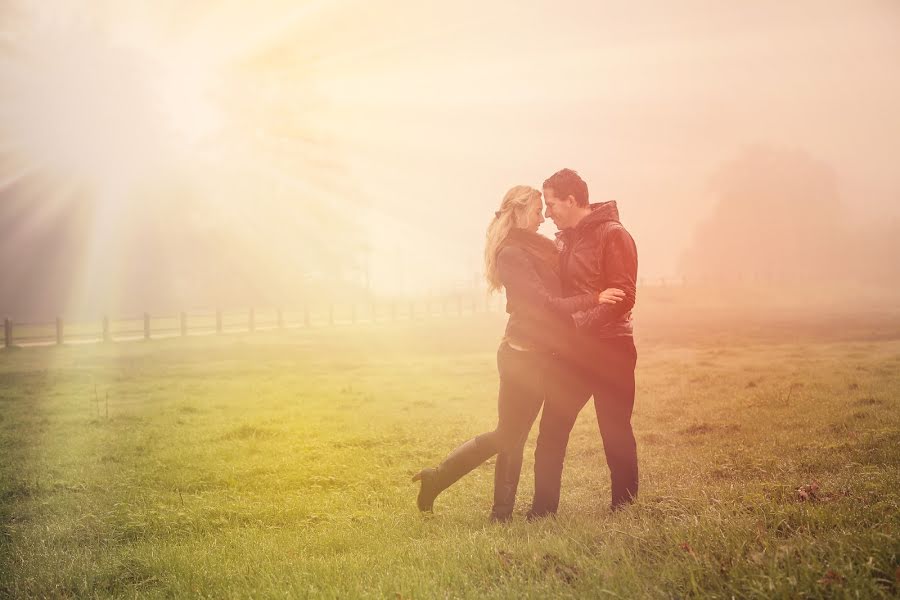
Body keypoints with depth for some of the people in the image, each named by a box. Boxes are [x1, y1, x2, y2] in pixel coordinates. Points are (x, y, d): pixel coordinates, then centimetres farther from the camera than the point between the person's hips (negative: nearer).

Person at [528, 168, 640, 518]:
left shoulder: (613, 235, -10)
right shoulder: (565, 240, 14)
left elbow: (622, 297, -18)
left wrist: (579, 327, -25)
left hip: (610, 351, -7)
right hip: (575, 352, 7)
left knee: (616, 434, 2)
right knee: (551, 431, 3)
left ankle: (624, 509, 14)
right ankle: (542, 509, 10)